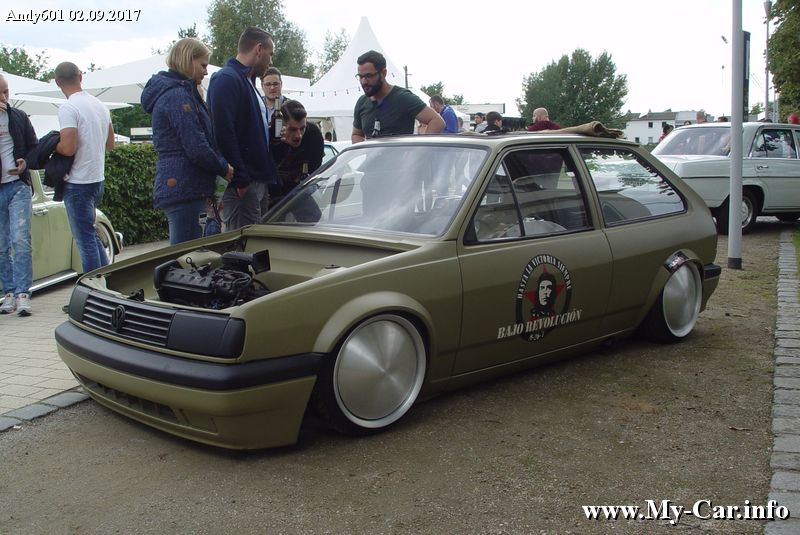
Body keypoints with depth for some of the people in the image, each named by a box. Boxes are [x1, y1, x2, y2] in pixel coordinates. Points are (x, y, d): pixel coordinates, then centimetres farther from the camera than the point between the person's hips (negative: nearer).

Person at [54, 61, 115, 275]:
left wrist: (52, 146, -4)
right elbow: (110, 143, 17)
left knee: (85, 239, -2)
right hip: (98, 179, 8)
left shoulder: (68, 108, -16)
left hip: (78, 183, -8)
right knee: (90, 235, 19)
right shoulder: (100, 105, 9)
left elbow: (68, 148, -22)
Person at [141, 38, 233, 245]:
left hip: (177, 187, 10)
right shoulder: (178, 95, -12)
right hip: (184, 188, -10)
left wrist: (221, 166, 7)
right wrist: (224, 168, -4)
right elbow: (197, 148, -18)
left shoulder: (179, 92, 20)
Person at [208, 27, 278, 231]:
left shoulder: (249, 81, 21)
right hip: (243, 184, -10)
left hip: (259, 181, 10)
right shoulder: (226, 79, -11)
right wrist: (240, 180, -22)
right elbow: (224, 134, -20)